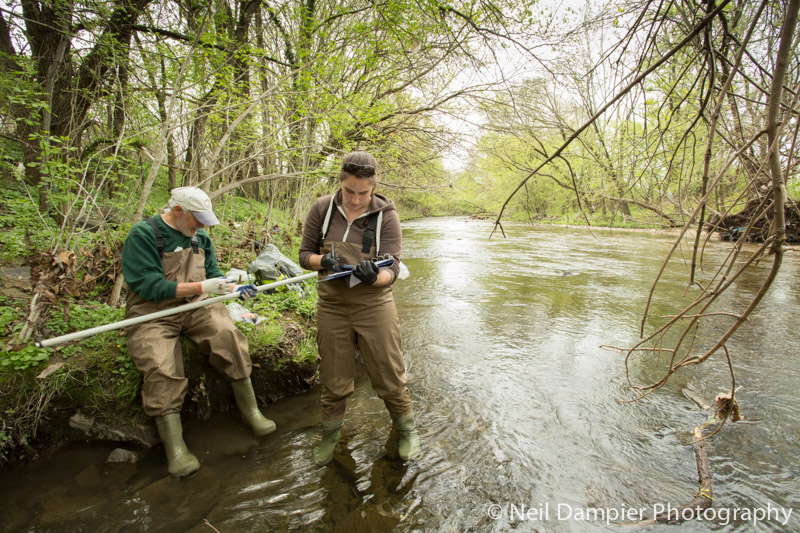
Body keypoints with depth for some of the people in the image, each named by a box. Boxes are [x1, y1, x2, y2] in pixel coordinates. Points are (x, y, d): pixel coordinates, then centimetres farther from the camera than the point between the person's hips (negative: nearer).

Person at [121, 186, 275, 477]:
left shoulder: (199, 236, 12)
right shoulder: (142, 234, -9)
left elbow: (213, 273, 18)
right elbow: (148, 286, -18)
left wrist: (234, 288, -3)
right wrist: (201, 286, -23)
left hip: (196, 307, 4)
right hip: (153, 314, -3)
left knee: (227, 333, -24)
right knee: (161, 368, -26)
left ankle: (250, 411, -12)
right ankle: (175, 447, -16)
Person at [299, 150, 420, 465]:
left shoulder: (386, 215, -10)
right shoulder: (322, 209, -4)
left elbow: (392, 269, -11)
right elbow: (305, 254, 3)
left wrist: (374, 276, -35)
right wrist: (323, 260, -20)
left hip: (374, 306, -1)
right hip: (332, 306, 2)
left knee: (390, 378, 9)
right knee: (334, 382, 14)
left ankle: (406, 430, 36)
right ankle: (330, 435, 40)